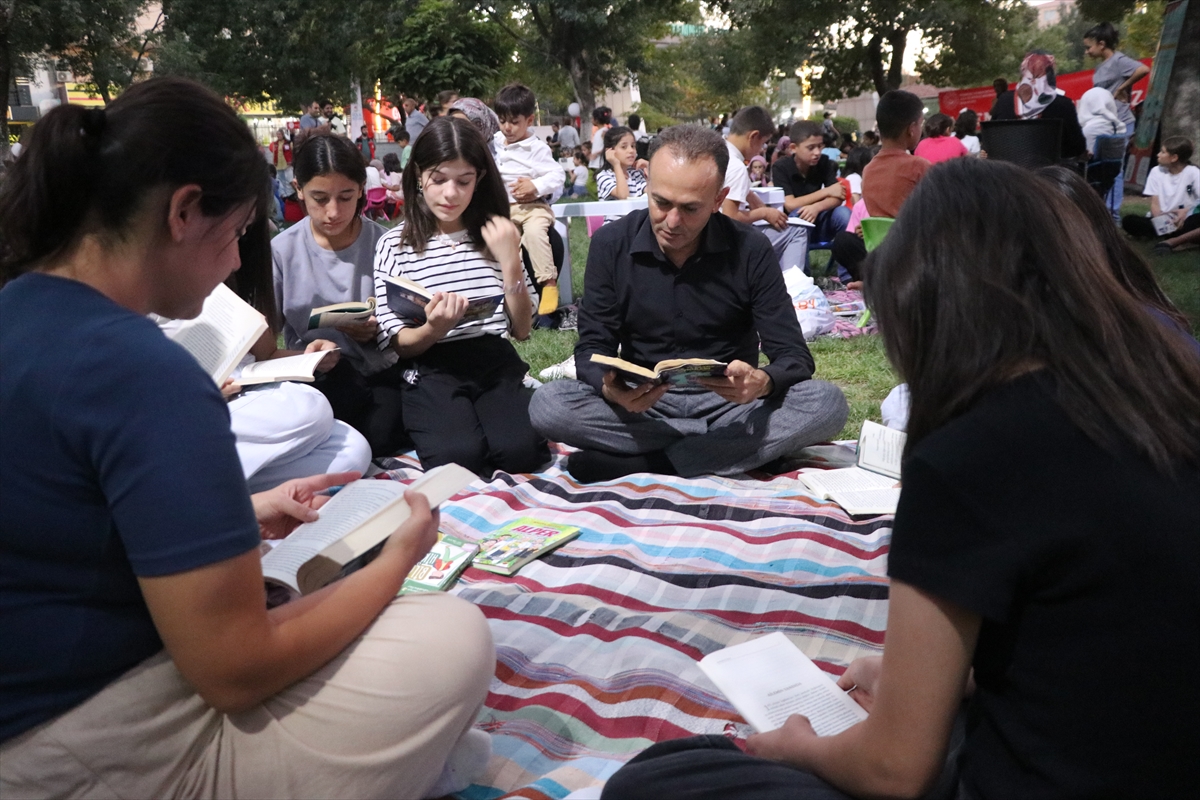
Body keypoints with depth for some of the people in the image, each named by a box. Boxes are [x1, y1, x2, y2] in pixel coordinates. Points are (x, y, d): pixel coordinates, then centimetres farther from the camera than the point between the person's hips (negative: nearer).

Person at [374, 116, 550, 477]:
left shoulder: (496, 236, 11)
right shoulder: (394, 245, 3)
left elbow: (521, 329, 7)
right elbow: (397, 345, 2)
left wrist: (511, 262, -6)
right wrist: (433, 330, -21)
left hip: (498, 365, 2)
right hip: (432, 372, -2)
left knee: (519, 451, -27)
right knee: (458, 457, -30)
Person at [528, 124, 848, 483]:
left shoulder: (750, 250, -7)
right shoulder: (611, 244, -5)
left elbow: (793, 356, -7)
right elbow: (592, 349, -4)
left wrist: (762, 382, -32)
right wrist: (611, 390, -29)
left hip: (728, 403, 0)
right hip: (641, 407, 1)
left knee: (826, 402, -27)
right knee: (546, 403, -27)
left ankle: (642, 463, -25)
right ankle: (739, 448, -20)